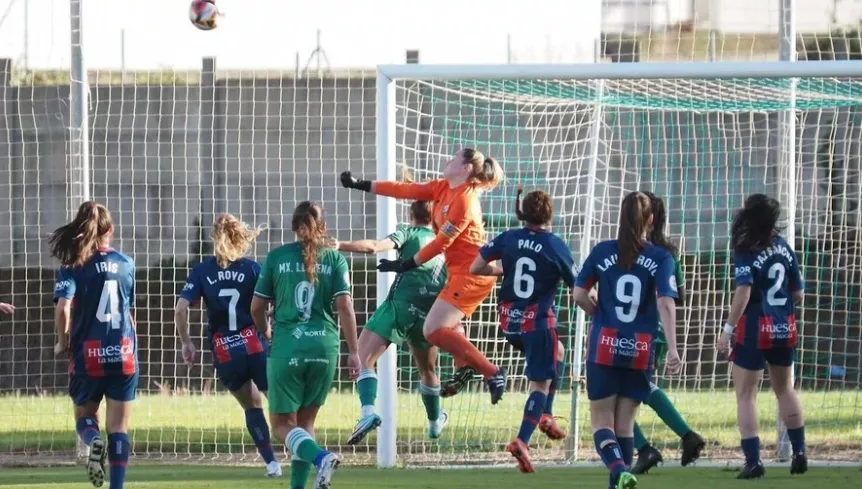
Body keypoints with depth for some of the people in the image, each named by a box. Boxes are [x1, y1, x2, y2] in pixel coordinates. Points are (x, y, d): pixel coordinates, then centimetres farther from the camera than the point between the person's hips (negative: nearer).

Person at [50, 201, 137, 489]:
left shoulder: (74, 266, -6)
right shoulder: (125, 264, 5)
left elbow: (63, 308, -18)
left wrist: (63, 341, -2)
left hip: (88, 354, -2)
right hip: (124, 353, 2)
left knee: (84, 417, 16)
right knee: (118, 427, 6)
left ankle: (93, 441, -17)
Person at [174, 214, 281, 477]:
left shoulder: (201, 271, 3)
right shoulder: (252, 268, -1)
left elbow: (180, 310, -5)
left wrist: (186, 343, 6)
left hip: (224, 354, 2)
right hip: (255, 346, -2)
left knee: (252, 406, 21)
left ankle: (271, 462, 16)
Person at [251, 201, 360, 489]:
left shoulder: (276, 257, 4)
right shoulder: (335, 259, 4)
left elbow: (257, 307, 8)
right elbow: (344, 306, -4)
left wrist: (265, 332, 28)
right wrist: (353, 352, -1)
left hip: (286, 347, -2)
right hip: (324, 346, 2)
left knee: (282, 424, 6)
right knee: (306, 421, 16)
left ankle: (320, 457, -22)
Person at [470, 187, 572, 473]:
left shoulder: (509, 238, 0)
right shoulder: (555, 245, -9)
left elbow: (476, 268, 2)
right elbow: (577, 286, -3)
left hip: (509, 321, 5)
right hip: (538, 321, -5)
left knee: (556, 351, 30)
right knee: (541, 383, 3)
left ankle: (545, 417, 23)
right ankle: (522, 441, -13)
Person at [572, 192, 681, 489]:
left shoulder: (602, 252, -1)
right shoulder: (661, 259, -4)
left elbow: (579, 295, 0)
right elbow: (666, 304, -14)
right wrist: (672, 350, -17)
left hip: (604, 347, 0)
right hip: (640, 351, 1)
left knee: (602, 420, 4)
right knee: (625, 423, 13)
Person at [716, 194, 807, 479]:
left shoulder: (747, 252, -14)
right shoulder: (783, 247, 4)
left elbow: (744, 292, -24)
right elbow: (798, 293, 7)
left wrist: (728, 329, -23)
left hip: (754, 328, -6)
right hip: (784, 328, 6)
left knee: (746, 395, 1)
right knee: (785, 389, 23)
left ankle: (753, 461, -8)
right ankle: (799, 453, 24)